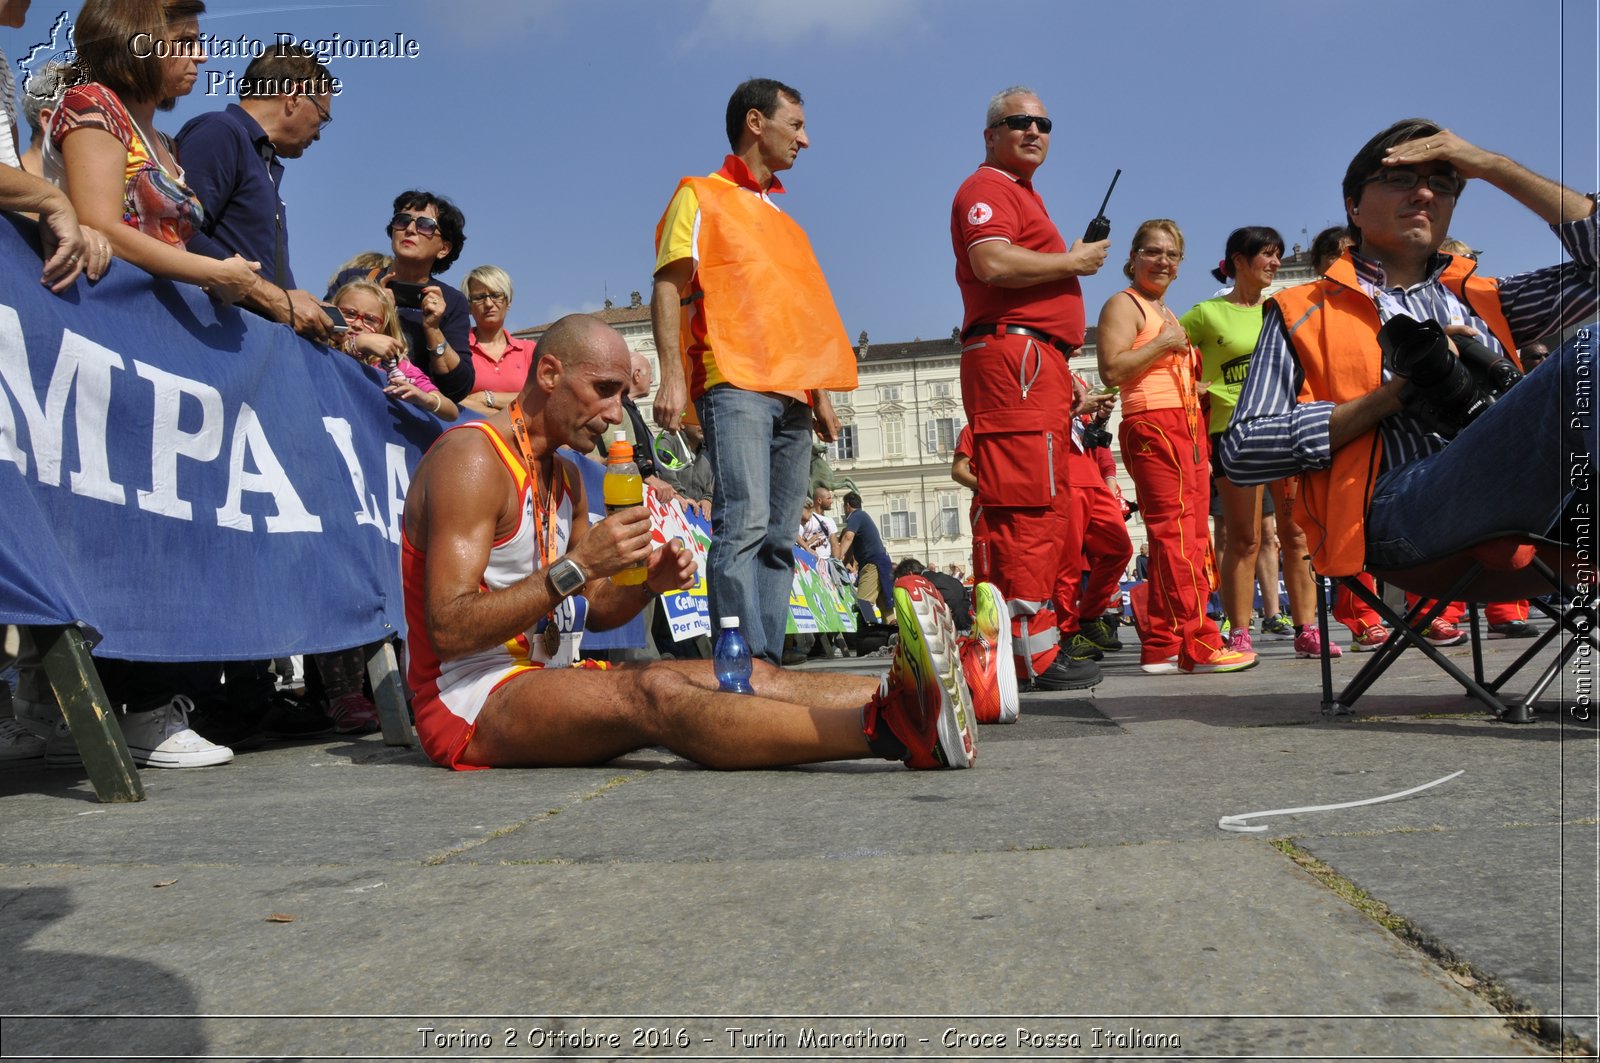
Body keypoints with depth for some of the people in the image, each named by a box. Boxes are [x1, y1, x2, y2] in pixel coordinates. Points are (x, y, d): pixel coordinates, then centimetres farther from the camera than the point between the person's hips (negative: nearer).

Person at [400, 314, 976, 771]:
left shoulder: (564, 474, 17)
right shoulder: (471, 458, -12)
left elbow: (591, 610, 15)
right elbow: (449, 630, -21)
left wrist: (644, 585, -7)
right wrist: (576, 566, -26)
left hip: (548, 680, 9)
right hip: (470, 698, -9)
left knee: (745, 678, -9)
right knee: (653, 692, -34)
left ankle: (904, 694, -28)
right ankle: (888, 728, -50)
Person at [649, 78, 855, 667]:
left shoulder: (782, 218, 28)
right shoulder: (702, 195, 8)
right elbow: (668, 288, -2)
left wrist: (819, 395, 21)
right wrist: (673, 375, -15)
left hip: (792, 394, 7)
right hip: (735, 383, -7)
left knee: (779, 540, 1)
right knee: (744, 523, -20)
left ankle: (769, 663, 3)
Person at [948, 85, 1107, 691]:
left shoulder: (1023, 196, 31)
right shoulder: (988, 188, -1)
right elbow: (992, 263, -21)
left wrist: (1063, 373, 27)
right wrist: (1073, 262, -8)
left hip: (1039, 367, 11)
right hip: (1012, 354, -11)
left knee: (1044, 509, 8)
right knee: (1028, 505, -15)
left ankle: (1031, 645, 11)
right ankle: (1033, 650, -16)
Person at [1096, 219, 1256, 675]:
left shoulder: (1167, 314, 28)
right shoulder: (1124, 304, 0)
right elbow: (1112, 370, -17)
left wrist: (1203, 388, 20)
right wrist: (1165, 342, -11)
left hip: (1187, 428, 10)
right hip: (1153, 426, -10)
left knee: (1188, 536, 4)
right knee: (1177, 532, -15)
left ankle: (1162, 648, 6)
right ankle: (1199, 644, -16)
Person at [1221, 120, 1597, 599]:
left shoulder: (1483, 300, 34)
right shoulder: (1303, 310, 20)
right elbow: (1242, 451, 6)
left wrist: (1491, 165, 22)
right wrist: (1400, 392, -2)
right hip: (1400, 502, -5)